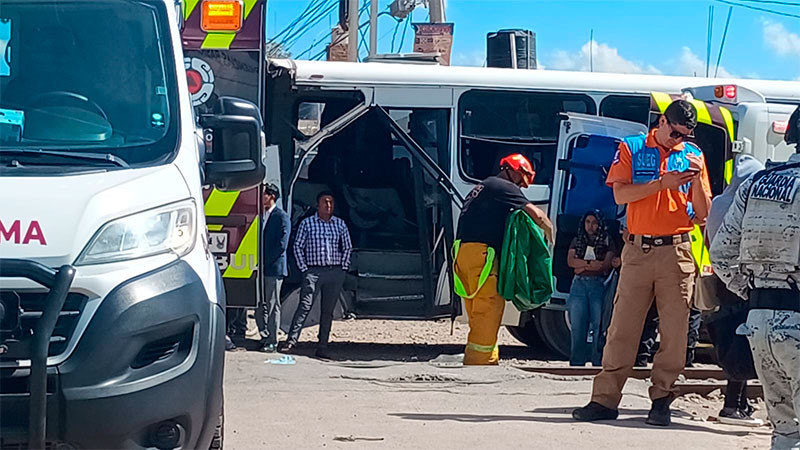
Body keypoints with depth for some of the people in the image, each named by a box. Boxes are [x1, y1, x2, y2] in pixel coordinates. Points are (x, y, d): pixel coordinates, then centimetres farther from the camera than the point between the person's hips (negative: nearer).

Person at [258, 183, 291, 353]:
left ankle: (272, 342, 1)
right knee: (259, 306, 7)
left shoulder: (282, 217, -5)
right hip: (259, 268, 6)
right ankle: (264, 337, 16)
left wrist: (264, 262, -13)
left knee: (272, 306, -2)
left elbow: (282, 245, -11)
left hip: (273, 268, -6)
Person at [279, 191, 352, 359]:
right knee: (305, 306, -13)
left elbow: (347, 247, 18)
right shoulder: (307, 223, 3)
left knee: (328, 310, 4)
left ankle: (322, 347, 8)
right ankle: (291, 341, -15)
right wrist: (304, 269, -3)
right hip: (313, 271, -3)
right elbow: (298, 246, 5)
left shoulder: (340, 224, 11)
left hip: (335, 273, 3)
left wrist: (343, 268, 8)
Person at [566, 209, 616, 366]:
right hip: (579, 285, 3)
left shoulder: (607, 242, 9)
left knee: (598, 325, -8)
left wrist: (583, 266, -3)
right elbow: (570, 261, 5)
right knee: (577, 326, -1)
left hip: (598, 285, -3)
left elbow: (607, 264, -5)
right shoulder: (577, 241, 19)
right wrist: (592, 263, -4)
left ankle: (598, 363, -9)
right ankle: (577, 362, 0)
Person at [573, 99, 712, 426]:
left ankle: (661, 400, 5)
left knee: (674, 330, -2)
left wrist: (697, 180, -9)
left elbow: (703, 213, 8)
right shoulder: (631, 148, 7)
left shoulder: (693, 156, 11)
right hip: (638, 250, -1)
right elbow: (620, 194, -6)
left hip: (677, 252, 1)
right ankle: (605, 399, 3)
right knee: (622, 328, 0)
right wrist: (663, 183, -13)